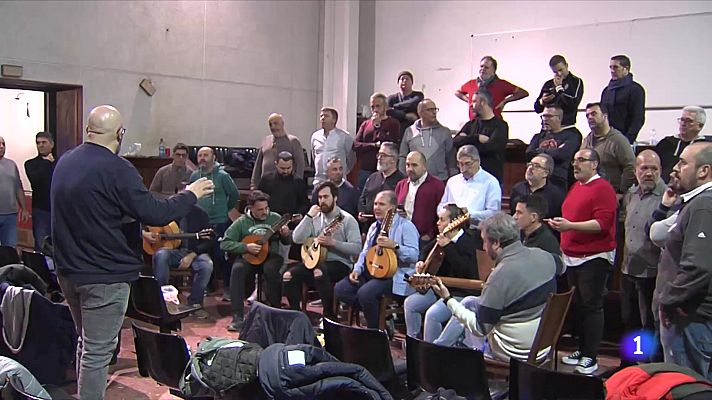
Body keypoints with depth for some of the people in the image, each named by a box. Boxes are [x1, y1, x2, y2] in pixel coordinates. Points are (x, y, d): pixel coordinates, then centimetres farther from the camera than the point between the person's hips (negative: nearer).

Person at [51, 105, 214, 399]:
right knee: (98, 352, 0)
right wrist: (191, 195, -5)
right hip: (104, 276, -8)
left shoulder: (64, 162, 6)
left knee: (86, 343, 22)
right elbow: (155, 213, -19)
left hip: (68, 270, 8)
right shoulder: (116, 169, -19)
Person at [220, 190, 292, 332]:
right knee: (237, 269, -32)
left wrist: (285, 235, -11)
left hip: (271, 256, 0)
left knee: (270, 269, -35)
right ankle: (238, 317, -29)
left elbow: (288, 242, 13)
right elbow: (224, 243, -3)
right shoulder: (242, 222, 1)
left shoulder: (275, 218, 6)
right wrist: (246, 247, -15)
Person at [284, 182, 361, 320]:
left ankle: (329, 315, -22)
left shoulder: (347, 219, -3)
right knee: (288, 275, -17)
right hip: (315, 260, 5)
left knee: (319, 273, -37)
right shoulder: (315, 218, 12)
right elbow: (297, 239, -1)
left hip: (340, 263, -5)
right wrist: (309, 216, -5)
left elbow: (356, 248, -13)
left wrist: (332, 242, -21)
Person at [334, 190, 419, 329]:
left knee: (365, 293, -32)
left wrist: (394, 246, -29)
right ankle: (378, 313, 2)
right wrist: (357, 269, 4)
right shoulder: (374, 226, 20)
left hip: (393, 275, -9)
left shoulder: (405, 226, -6)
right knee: (339, 289, -7)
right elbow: (365, 252, 22)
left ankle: (375, 331, -9)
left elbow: (414, 255, -16)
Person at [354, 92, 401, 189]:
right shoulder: (365, 124, 15)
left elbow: (393, 145, -11)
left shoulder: (393, 123, 3)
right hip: (365, 170, 4)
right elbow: (355, 145, 5)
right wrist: (374, 145, -8)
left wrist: (377, 126, -7)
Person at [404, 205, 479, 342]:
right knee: (410, 302, 7)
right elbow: (426, 250, 27)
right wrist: (421, 262, 6)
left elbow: (466, 270, -32)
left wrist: (447, 247, -33)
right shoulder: (443, 238, 6)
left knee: (432, 314, -29)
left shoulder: (468, 241, -16)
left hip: (462, 293, -9)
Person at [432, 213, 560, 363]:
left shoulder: (501, 276, -26)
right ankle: (438, 346, 34)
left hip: (515, 354, -7)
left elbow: (480, 329, -18)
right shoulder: (544, 256, -6)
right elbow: (559, 264, 22)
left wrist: (448, 299, -10)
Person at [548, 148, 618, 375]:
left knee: (591, 306, -5)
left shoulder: (602, 189, -11)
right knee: (577, 305, 13)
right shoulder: (576, 187, 14)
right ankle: (582, 350, 23)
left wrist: (570, 226, -27)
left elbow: (602, 223, -21)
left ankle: (591, 357, 0)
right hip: (572, 257, 8)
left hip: (594, 257, -8)